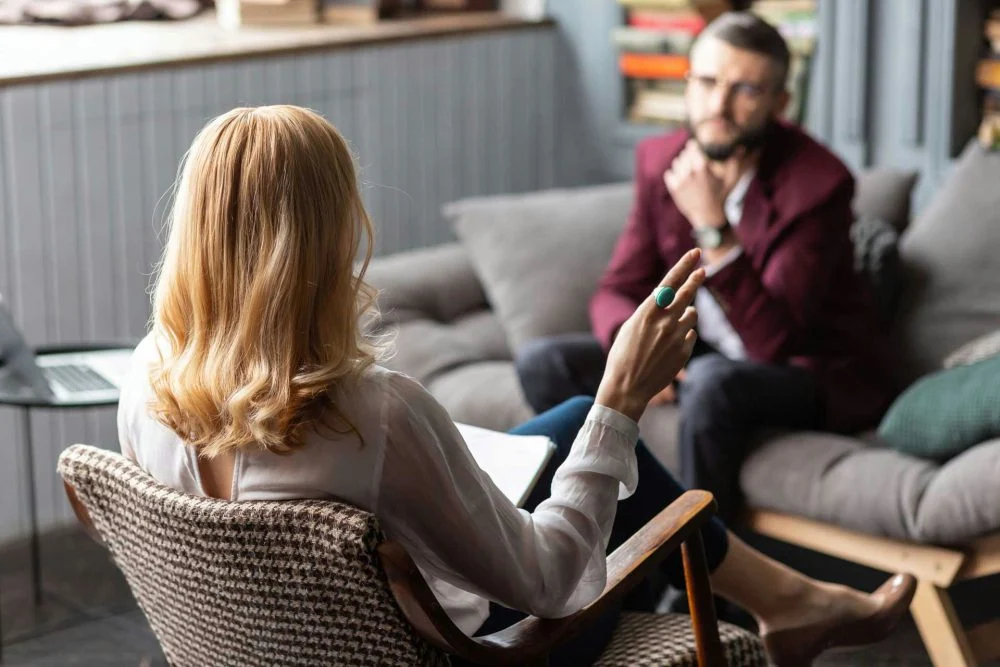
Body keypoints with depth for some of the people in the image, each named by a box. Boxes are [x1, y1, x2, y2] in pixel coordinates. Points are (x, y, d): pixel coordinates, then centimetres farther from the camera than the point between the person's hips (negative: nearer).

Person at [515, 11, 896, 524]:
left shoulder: (817, 182, -23)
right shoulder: (660, 160, -3)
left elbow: (771, 342, -29)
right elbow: (616, 292, 2)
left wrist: (713, 227, -38)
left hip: (818, 374, -6)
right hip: (705, 355, 6)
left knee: (712, 381, -39)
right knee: (542, 362, -10)